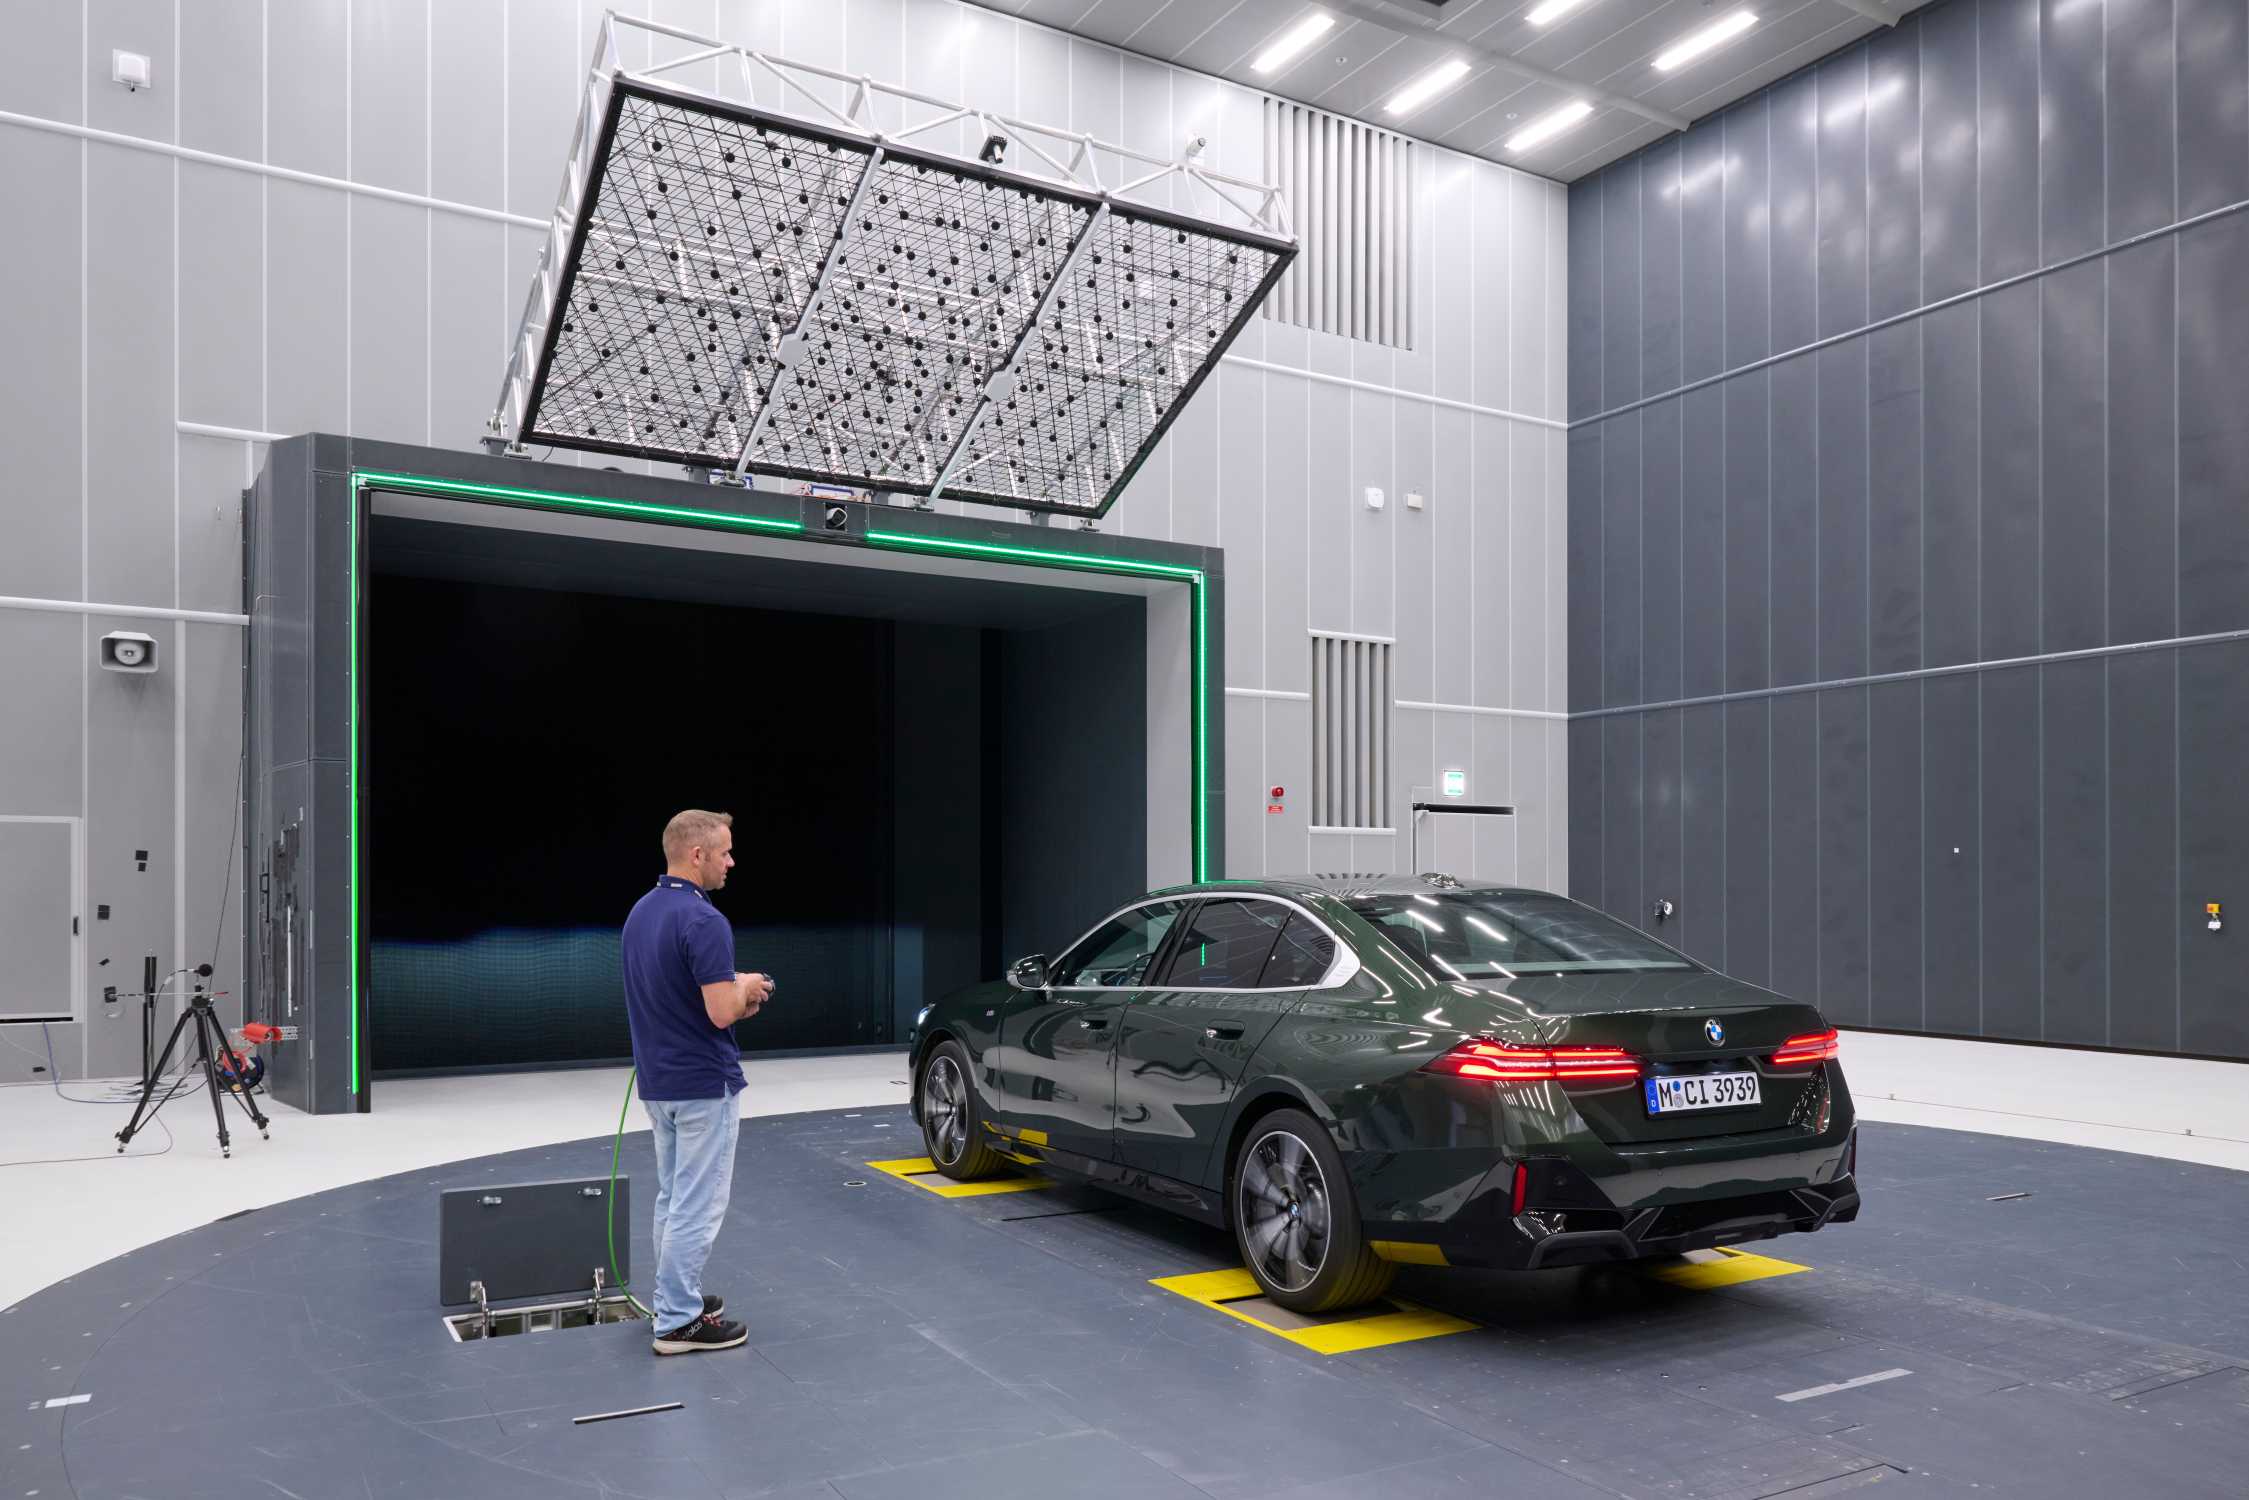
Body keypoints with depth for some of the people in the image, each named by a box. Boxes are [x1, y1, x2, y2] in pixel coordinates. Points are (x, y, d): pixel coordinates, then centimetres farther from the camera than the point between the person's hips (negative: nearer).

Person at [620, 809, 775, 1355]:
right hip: (703, 1084, -9)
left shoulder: (640, 913, 8)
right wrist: (744, 987, -5)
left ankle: (676, 1299, 28)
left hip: (658, 1081, 9)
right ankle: (679, 1322, 6)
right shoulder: (703, 920, -23)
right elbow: (722, 1012, -26)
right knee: (697, 1205, -1)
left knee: (674, 1198, 19)